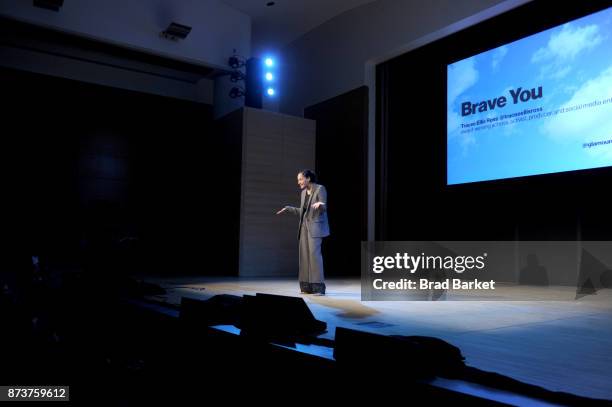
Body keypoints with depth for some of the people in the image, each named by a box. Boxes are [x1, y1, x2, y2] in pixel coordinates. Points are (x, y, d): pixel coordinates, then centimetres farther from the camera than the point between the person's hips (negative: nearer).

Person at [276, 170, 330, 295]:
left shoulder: (320, 188, -9)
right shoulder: (304, 192, 12)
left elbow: (324, 209, -16)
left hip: (315, 226, -7)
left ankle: (319, 287, -15)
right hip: (304, 226, 8)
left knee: (314, 253, -16)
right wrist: (288, 209, 19)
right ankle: (307, 287, 8)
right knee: (304, 254, 3)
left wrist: (319, 204, -38)